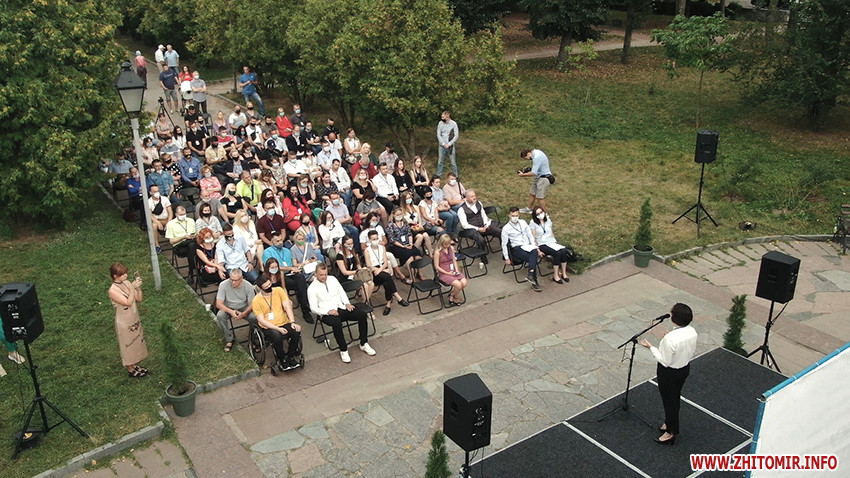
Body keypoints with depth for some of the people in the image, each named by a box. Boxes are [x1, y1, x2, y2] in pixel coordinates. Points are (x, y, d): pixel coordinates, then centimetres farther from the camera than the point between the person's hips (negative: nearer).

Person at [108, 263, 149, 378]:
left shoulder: (127, 283, -3)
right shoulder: (113, 290, -24)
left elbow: (139, 299, -2)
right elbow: (128, 303, -27)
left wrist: (138, 287, -16)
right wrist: (132, 288, -31)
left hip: (134, 319, 7)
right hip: (124, 323, -7)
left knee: (135, 343, 20)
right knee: (128, 345, 11)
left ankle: (134, 365, 39)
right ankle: (130, 370, 29)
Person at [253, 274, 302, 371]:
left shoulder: (279, 290, 4)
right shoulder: (256, 300, -6)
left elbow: (287, 306, -1)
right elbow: (261, 320, -9)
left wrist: (292, 322, -15)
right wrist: (278, 329, -19)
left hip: (284, 323, 3)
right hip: (268, 327, -3)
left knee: (296, 331, -26)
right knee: (277, 336, -35)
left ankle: (290, 356, -3)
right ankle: (281, 360, -8)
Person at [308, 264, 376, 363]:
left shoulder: (332, 279, 10)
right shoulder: (312, 289, -5)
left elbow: (342, 292, 18)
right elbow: (313, 308, -7)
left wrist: (347, 303, -1)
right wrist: (328, 311, -21)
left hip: (341, 308, 5)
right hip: (326, 313, -5)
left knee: (362, 315, -15)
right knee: (336, 323, -39)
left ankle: (364, 344, -3)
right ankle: (343, 350, -21)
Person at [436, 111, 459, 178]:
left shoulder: (454, 124, -9)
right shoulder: (440, 123, -2)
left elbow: (456, 136, -9)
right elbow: (438, 135, -1)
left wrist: (449, 144, -14)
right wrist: (443, 144, -10)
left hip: (450, 146, -2)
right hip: (442, 145, 2)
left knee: (453, 162, 3)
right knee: (440, 161, 9)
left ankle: (456, 175, 16)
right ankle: (438, 175, 22)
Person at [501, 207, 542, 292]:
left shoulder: (523, 223, 12)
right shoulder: (506, 229, -1)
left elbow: (530, 236, 14)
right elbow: (504, 244, 1)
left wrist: (537, 249, 7)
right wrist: (507, 258, -3)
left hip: (528, 246, 4)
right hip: (517, 249, -4)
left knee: (534, 252, -34)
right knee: (533, 259, -30)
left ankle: (530, 274, -41)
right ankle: (534, 283, -27)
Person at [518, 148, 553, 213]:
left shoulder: (537, 158, -28)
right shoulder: (536, 152, 3)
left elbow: (534, 173, -28)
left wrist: (523, 174, -16)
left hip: (543, 179, -10)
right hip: (538, 177, 10)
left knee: (540, 197, -2)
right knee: (532, 194, 18)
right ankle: (528, 209, 35)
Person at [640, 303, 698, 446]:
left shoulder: (670, 338, -35)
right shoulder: (692, 332, -13)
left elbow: (665, 361, -25)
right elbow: (692, 352, 3)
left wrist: (651, 347, -16)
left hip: (669, 373, -7)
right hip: (685, 369, 7)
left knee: (669, 400, 13)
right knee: (675, 398, 26)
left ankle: (671, 433, 31)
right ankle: (670, 423, 48)